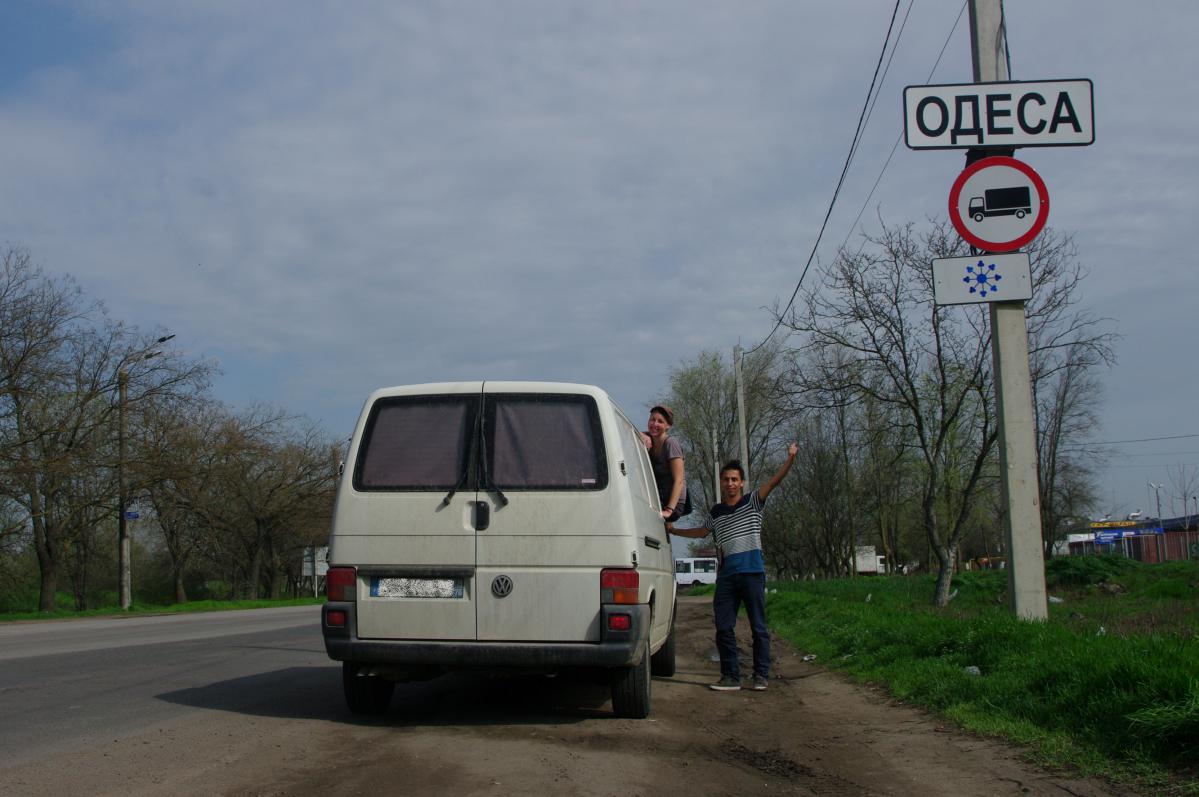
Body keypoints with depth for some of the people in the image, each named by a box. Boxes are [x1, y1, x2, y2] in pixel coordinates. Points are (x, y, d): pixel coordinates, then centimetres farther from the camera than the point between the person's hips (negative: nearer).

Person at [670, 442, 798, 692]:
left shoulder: (752, 502, 3)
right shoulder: (716, 512, 15)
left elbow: (774, 481, -10)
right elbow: (703, 531, 34)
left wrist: (790, 458, -23)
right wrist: (674, 531, 35)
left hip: (752, 571, -4)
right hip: (726, 574, 4)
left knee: (758, 627, 1)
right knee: (723, 627, 1)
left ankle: (761, 675, 8)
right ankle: (730, 677, 7)